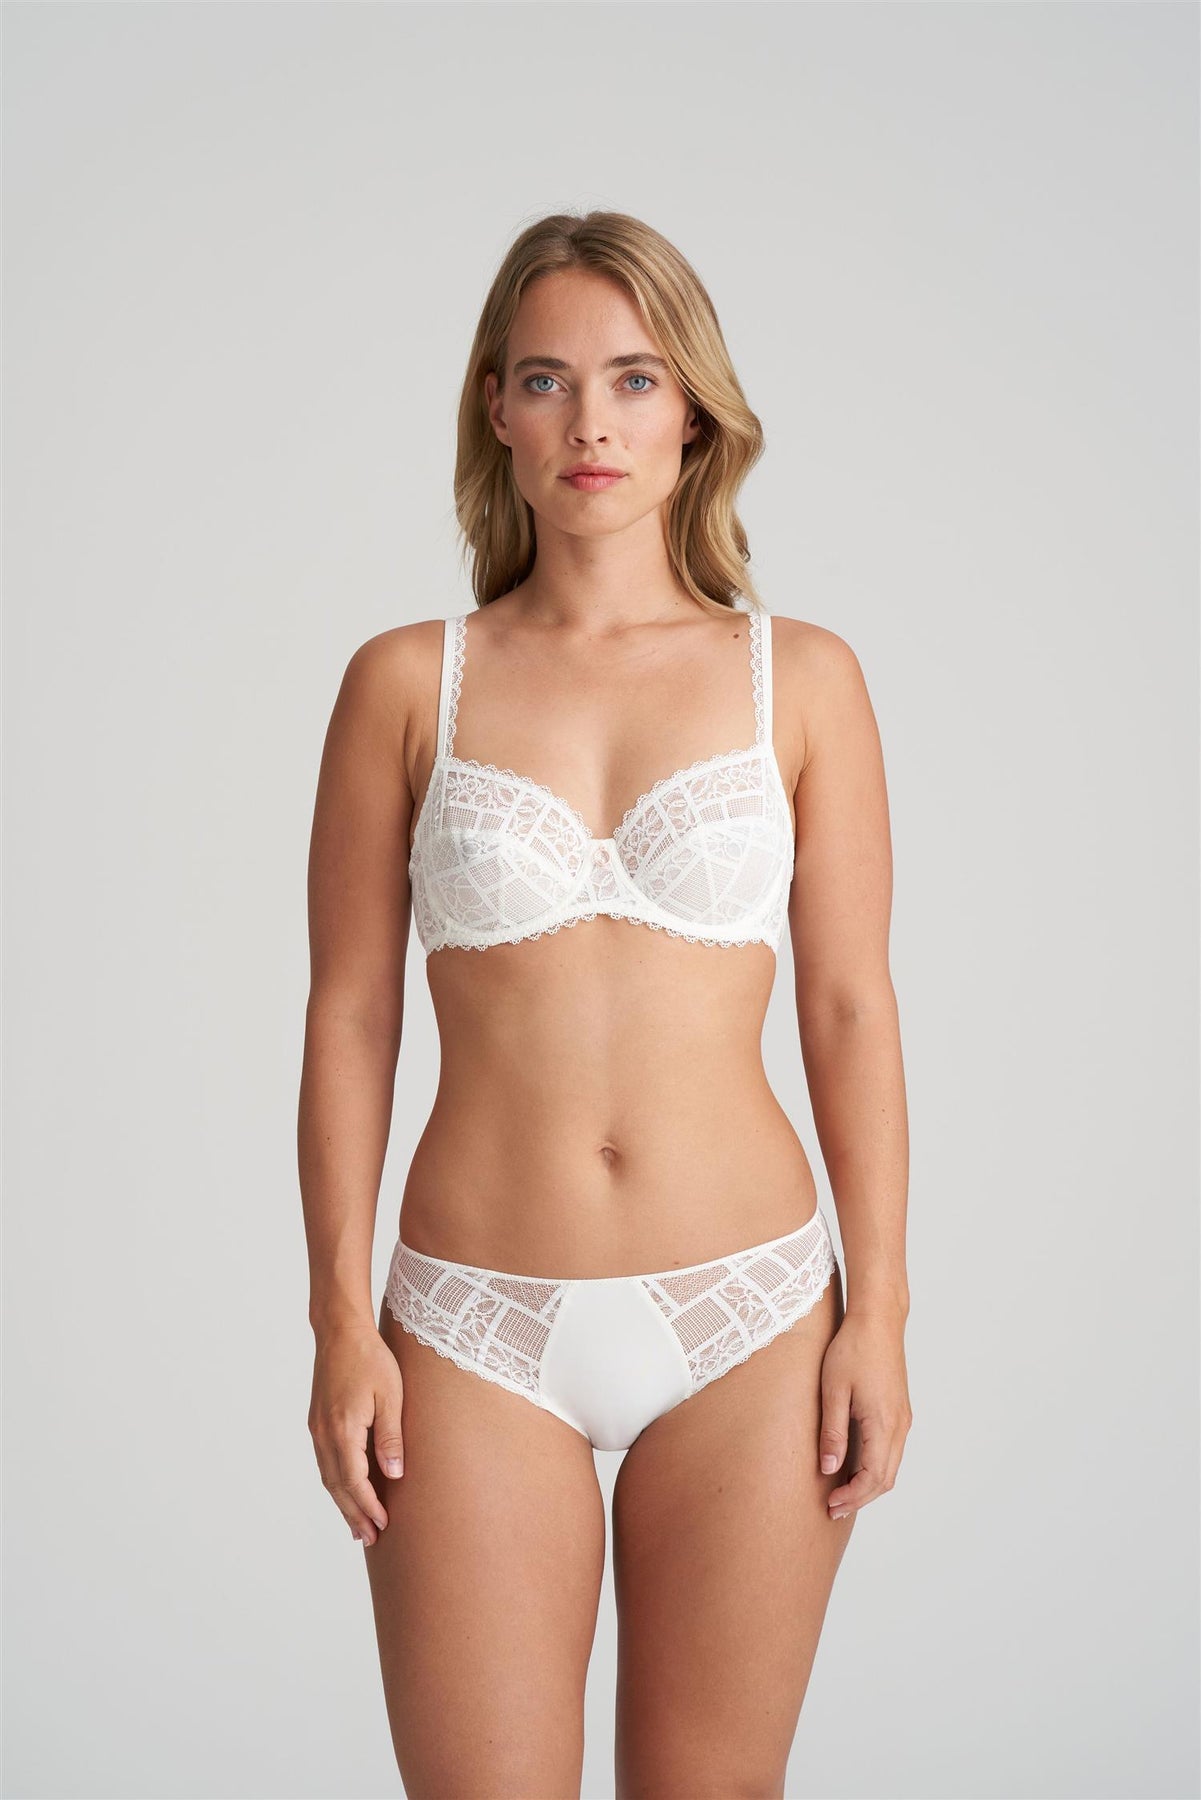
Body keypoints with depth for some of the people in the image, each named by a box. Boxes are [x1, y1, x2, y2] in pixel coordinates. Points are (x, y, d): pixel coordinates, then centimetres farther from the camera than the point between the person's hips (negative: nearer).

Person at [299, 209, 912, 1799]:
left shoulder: (801, 678, 2)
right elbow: (349, 1015, 2)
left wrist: (880, 1311, -1)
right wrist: (340, 1324, -2)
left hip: (746, 1316, 1)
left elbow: (851, 1008, 3)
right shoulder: (408, 683, 1)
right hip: (482, 1327, 0)